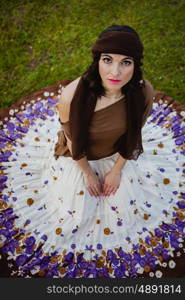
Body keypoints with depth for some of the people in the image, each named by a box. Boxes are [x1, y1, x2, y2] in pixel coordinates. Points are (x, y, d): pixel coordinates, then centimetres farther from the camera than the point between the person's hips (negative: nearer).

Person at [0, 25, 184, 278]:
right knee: (77, 204, 23)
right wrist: (88, 173, -6)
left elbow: (134, 134, -11)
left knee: (123, 196, 28)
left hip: (117, 157, 3)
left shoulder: (144, 91, -29)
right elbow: (73, 142, -20)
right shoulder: (72, 96, -38)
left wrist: (117, 170, -4)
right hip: (79, 159, -2)